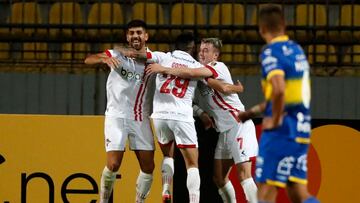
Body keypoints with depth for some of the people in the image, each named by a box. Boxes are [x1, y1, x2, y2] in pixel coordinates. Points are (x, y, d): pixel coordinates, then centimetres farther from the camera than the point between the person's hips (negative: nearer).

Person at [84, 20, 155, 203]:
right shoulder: (118, 55, -3)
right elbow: (88, 60, -16)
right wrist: (103, 58, -37)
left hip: (141, 119, 3)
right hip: (117, 117, -3)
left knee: (148, 167, 0)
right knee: (113, 164, -12)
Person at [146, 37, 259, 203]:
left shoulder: (219, 67, -12)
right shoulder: (202, 73, 12)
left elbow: (190, 73, -25)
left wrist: (163, 69, -19)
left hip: (239, 125, -9)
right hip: (224, 130, 9)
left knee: (243, 174, -15)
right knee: (219, 177, 6)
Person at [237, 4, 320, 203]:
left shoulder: (271, 52, -12)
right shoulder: (297, 50, 13)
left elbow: (279, 90, -29)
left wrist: (275, 119, -14)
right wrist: (253, 111, 28)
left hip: (281, 132, -7)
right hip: (301, 130, 8)